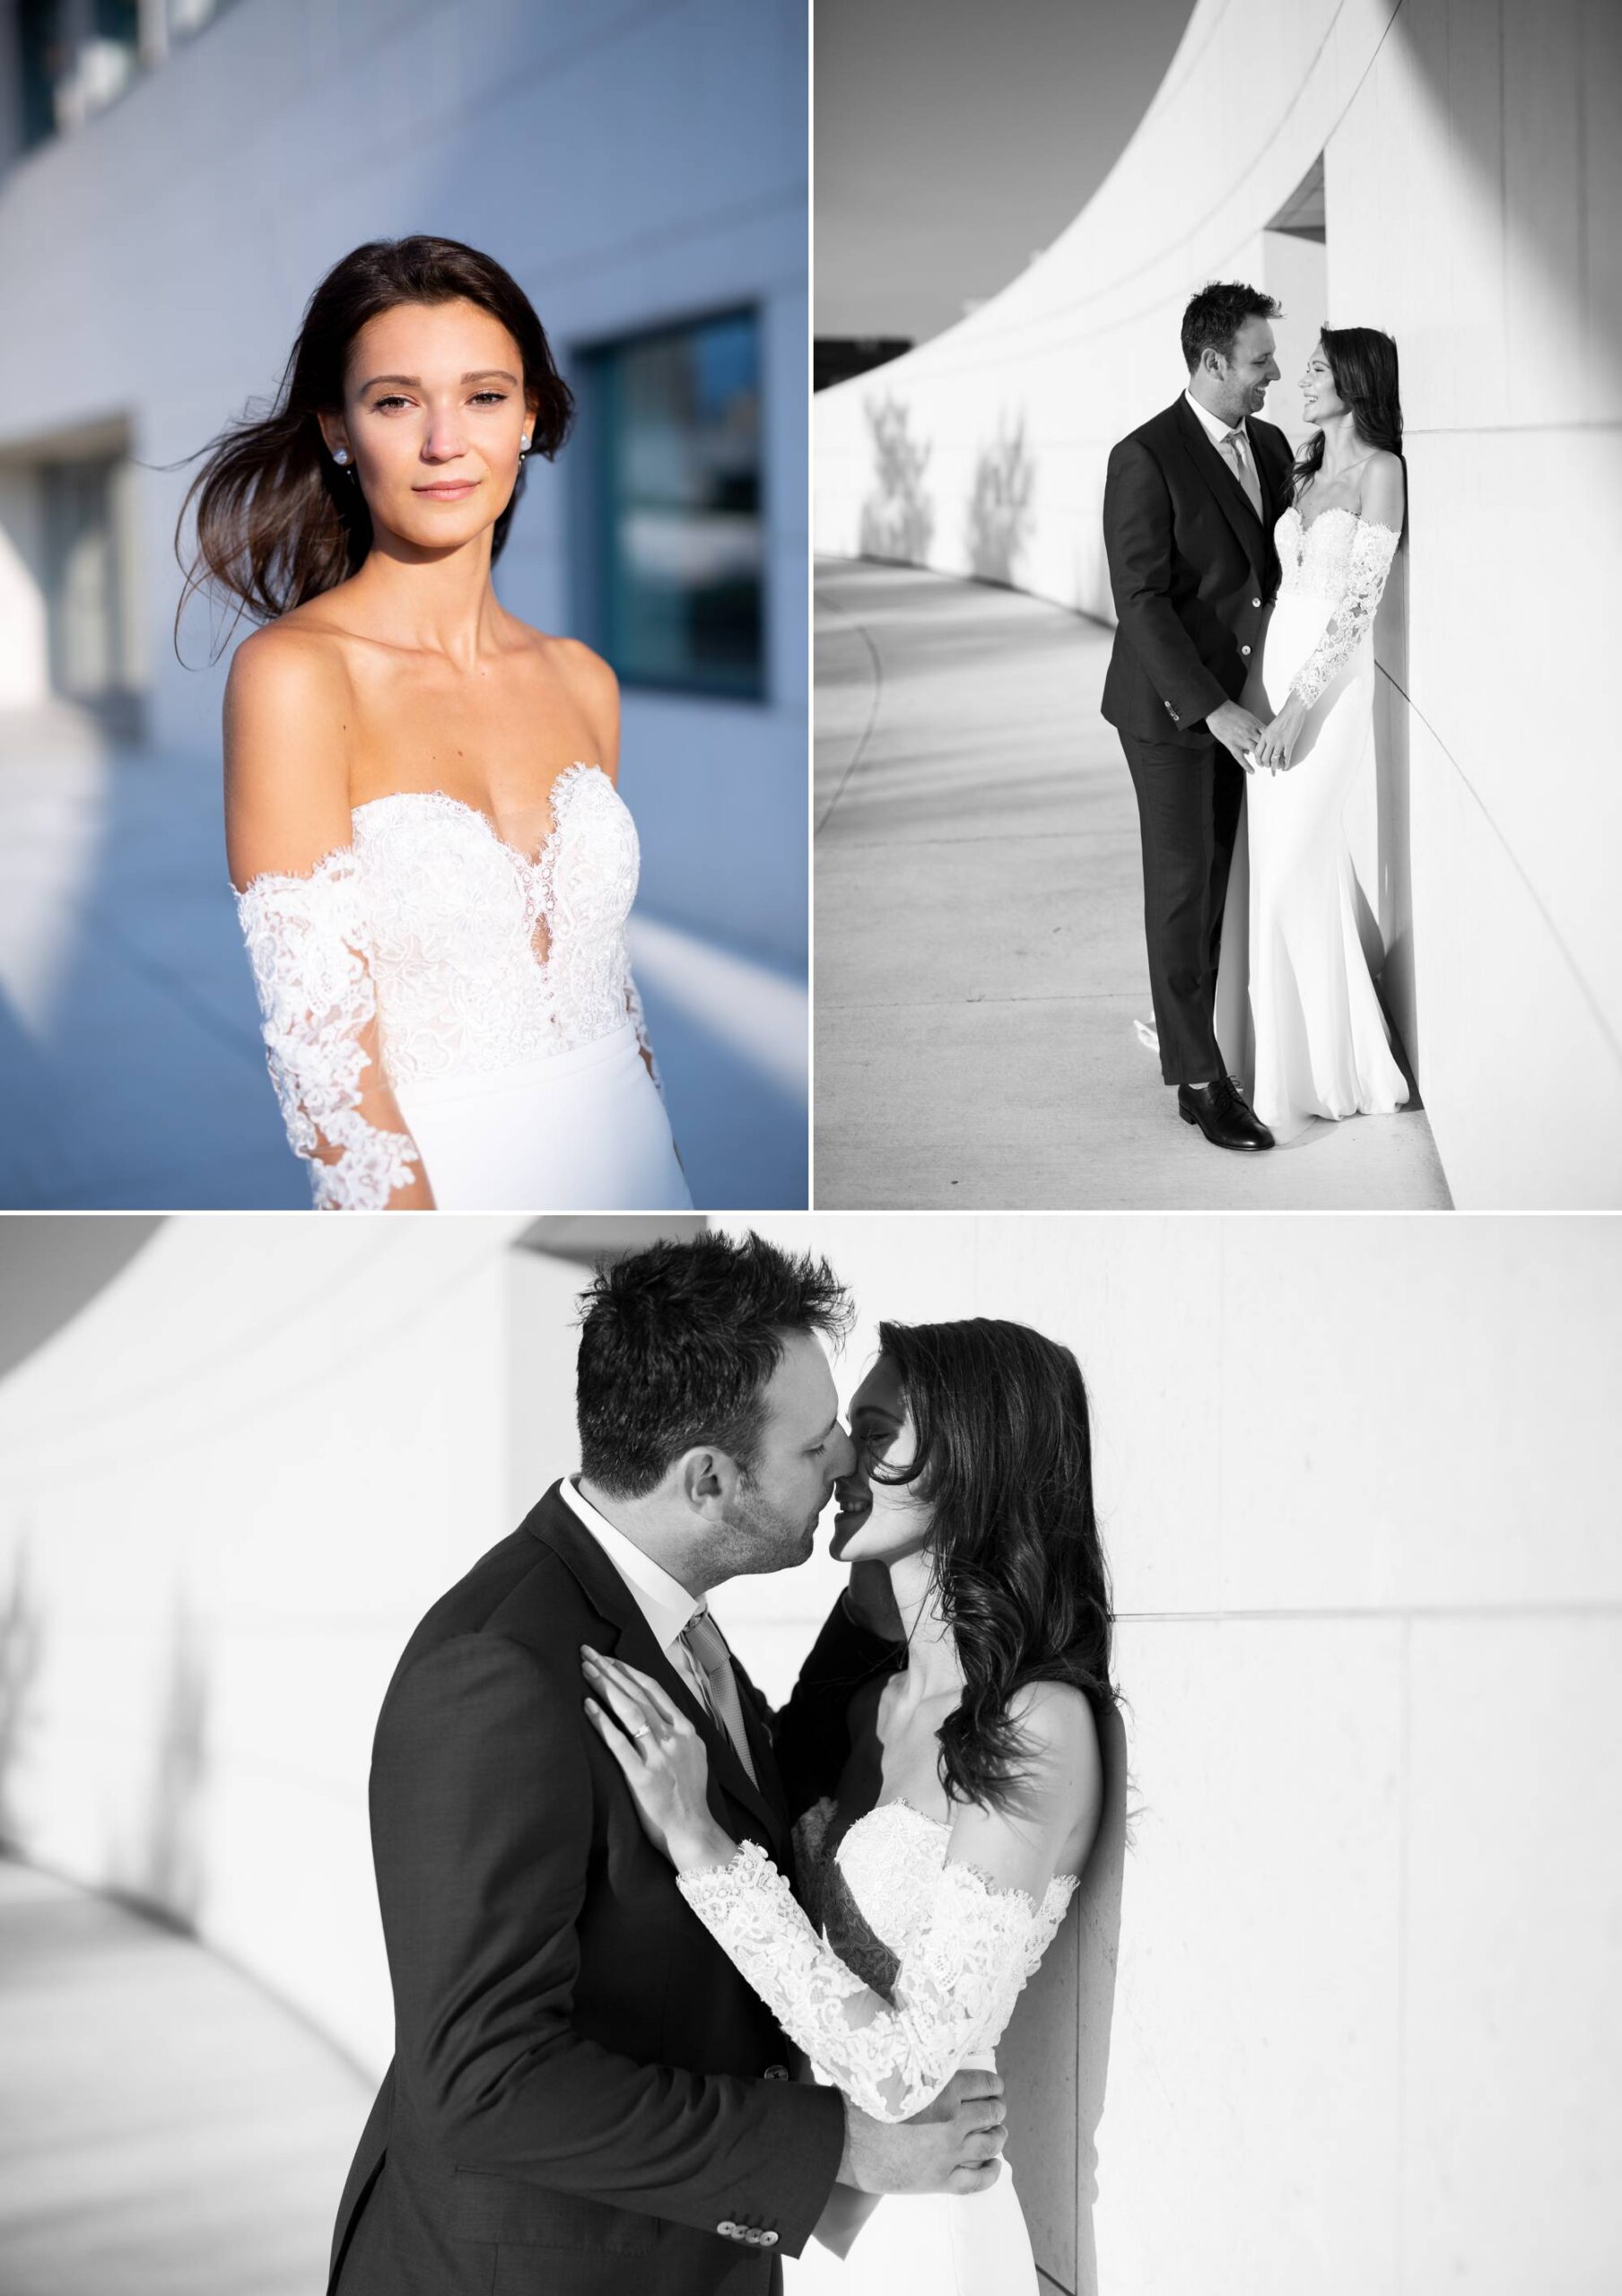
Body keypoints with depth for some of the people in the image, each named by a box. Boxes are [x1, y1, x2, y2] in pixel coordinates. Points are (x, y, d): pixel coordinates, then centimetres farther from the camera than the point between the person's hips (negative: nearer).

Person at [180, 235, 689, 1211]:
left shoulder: (582, 681, 3)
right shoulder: (294, 672, -13)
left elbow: (608, 980, 11)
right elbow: (323, 1054, -18)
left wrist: (666, 1194, 8)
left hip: (628, 1164, 5)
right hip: (440, 1186, -5)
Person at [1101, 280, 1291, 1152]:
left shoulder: (1271, 446, 6)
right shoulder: (1145, 459, -16)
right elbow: (1141, 601, -19)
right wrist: (1213, 709, -24)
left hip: (1237, 696, 6)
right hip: (1169, 704, -6)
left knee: (1218, 877, 9)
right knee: (1183, 883, -2)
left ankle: (1189, 1025, 20)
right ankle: (1200, 1080, 2)